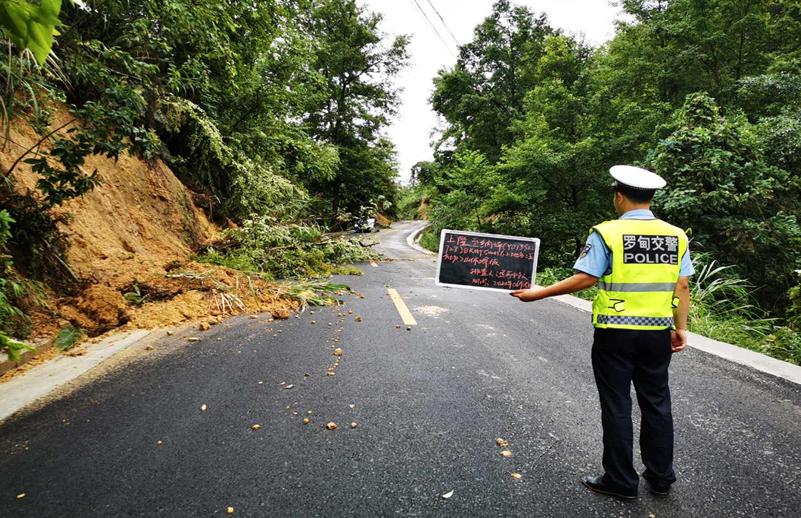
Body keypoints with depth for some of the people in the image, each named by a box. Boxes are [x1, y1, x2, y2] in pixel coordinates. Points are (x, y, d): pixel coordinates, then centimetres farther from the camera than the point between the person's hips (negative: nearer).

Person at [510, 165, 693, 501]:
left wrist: (540, 293, -8)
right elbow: (682, 287, 3)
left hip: (616, 333, -4)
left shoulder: (607, 233, -12)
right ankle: (661, 477, 32)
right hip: (658, 334, 5)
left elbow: (585, 279, -16)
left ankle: (621, 482, 21)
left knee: (617, 406, 8)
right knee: (657, 403, 18)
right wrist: (681, 328, 12)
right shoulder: (676, 235, 3)